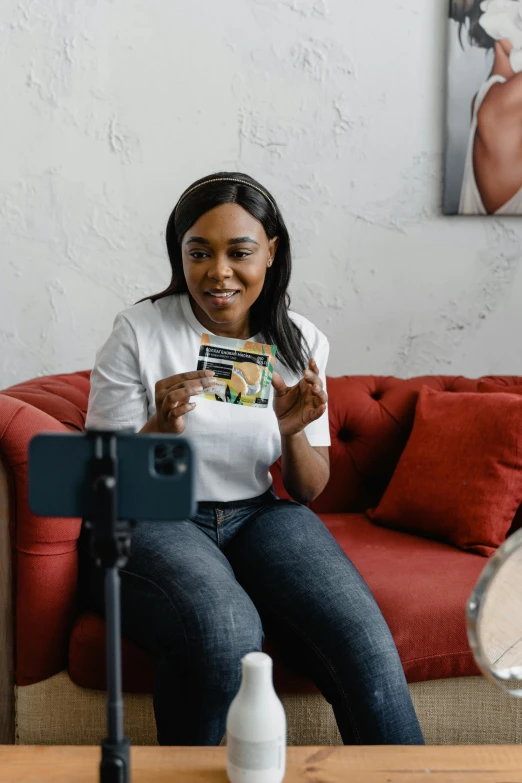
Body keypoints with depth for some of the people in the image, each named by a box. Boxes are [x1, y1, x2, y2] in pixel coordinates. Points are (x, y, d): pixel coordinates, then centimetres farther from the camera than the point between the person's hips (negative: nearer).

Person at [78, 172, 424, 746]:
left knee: (363, 639, -24)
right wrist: (161, 430, -24)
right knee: (224, 631, -34)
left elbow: (308, 492, 7)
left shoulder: (300, 343, 3)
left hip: (258, 516, 3)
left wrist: (293, 432, -15)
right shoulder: (140, 332, -7)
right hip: (149, 523, -3)